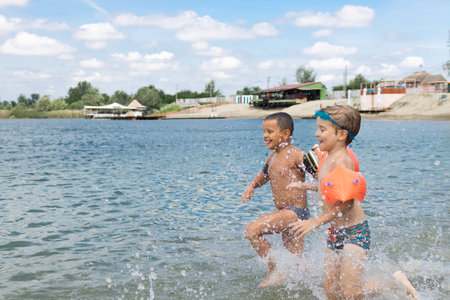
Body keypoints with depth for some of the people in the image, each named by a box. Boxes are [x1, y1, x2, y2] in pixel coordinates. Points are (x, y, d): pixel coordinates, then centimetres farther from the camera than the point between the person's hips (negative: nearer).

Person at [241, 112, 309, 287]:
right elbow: (265, 175, 28)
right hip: (285, 213, 8)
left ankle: (275, 272, -5)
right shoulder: (272, 157, 11)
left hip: (296, 211, -8)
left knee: (252, 230, -18)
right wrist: (252, 186, 11)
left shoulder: (296, 155, -14)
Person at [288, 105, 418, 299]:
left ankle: (397, 282, 13)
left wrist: (315, 222, -26)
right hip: (336, 231, 9)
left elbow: (346, 203, -25)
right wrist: (305, 186, 22)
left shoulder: (341, 161, -22)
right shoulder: (328, 156, 7)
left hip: (354, 232, -9)